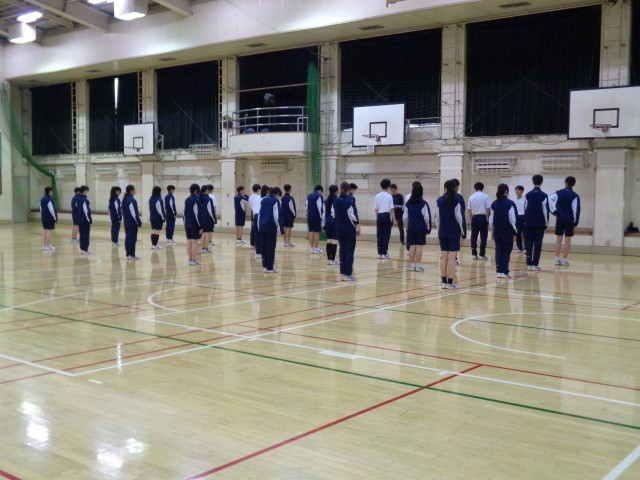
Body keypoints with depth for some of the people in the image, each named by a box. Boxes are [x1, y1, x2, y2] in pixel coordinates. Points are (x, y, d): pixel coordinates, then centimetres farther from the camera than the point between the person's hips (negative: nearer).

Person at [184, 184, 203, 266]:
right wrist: (201, 226, -14)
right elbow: (197, 214, -16)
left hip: (187, 224, 8)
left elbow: (184, 213, 14)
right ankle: (194, 260, -2)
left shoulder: (187, 200, 11)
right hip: (195, 224, -8)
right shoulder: (196, 200, -13)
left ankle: (190, 259, 15)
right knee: (194, 242, -4)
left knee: (189, 242, 10)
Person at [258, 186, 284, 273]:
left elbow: (259, 214, 16)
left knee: (264, 247, 11)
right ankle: (269, 267, -1)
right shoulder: (275, 201, -6)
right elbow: (277, 216, -12)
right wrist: (281, 229, -11)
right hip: (271, 227, -7)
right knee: (271, 248, -2)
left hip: (262, 227, 7)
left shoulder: (263, 200, 15)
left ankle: (265, 265, 14)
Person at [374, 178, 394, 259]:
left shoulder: (377, 196, 5)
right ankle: (384, 253, 1)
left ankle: (380, 253, 11)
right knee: (386, 235, 1)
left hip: (379, 216, 4)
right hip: (387, 215, -4)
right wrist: (394, 219, -4)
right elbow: (391, 209, -10)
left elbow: (376, 209, 7)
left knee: (379, 235, 9)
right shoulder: (389, 196, -7)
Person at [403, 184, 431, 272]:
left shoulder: (408, 204, 2)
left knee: (412, 246, 7)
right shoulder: (423, 203, -9)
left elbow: (405, 217, 3)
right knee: (419, 246, 0)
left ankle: (412, 265, 11)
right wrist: (428, 228, 1)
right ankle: (418, 265, 1)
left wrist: (407, 226, 15)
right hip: (421, 227, -3)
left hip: (411, 227, 3)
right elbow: (427, 217, -9)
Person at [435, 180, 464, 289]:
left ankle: (444, 281, 11)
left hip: (442, 231, 4)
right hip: (454, 231, -4)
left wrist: (439, 230, 14)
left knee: (443, 256, 9)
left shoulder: (439, 200, 3)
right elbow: (458, 217, -7)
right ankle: (450, 282, -2)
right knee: (451, 257, -2)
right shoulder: (456, 200, -8)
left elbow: (438, 217, 5)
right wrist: (462, 230, 5)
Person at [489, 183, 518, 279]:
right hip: (507, 231, -4)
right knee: (506, 251, 3)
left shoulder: (494, 204, 4)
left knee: (498, 250, 11)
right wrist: (516, 230, -2)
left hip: (497, 231, 4)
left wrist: (493, 231, 16)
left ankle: (499, 271, 10)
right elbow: (512, 219, -12)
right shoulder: (510, 203, -11)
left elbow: (491, 219, 7)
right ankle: (504, 271, 1)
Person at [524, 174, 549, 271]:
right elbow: (545, 210, -6)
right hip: (540, 223, -3)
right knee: (538, 243, 1)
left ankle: (529, 264, 4)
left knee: (528, 243, 6)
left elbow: (525, 209, 7)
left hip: (529, 223, 3)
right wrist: (546, 222, 3)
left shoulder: (528, 195, 5)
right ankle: (535, 264, -2)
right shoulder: (543, 195, -5)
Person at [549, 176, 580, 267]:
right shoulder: (575, 196, -6)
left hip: (560, 219, 2)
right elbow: (576, 210, -9)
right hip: (570, 220, -2)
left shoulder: (558, 193, 2)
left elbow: (549, 200, -8)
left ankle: (557, 259, 6)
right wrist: (575, 222, -5)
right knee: (567, 240, 2)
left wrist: (553, 211, 0)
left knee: (558, 239, 7)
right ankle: (564, 259, 2)